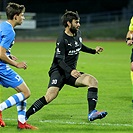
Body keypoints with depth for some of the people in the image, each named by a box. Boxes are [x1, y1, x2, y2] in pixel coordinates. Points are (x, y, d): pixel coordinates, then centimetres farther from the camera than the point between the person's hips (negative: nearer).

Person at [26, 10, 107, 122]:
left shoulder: (78, 34, 9)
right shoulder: (62, 40, -16)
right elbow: (60, 60, -21)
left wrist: (94, 51, 30)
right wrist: (70, 71, -36)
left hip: (72, 72, 7)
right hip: (58, 71, -7)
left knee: (93, 81, -15)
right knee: (51, 95, -27)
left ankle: (92, 113, -21)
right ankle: (25, 116, -17)